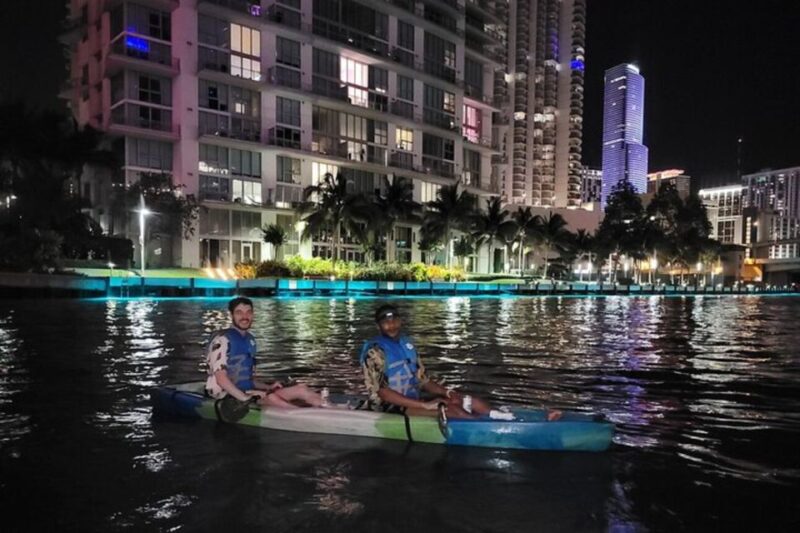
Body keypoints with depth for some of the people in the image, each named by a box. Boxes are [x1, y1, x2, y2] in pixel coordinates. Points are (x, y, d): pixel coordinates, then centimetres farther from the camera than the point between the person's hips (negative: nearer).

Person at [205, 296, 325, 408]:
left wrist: (268, 387, 5)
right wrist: (244, 398, -24)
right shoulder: (222, 339, -10)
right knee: (271, 398, -35)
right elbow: (221, 378, -17)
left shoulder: (250, 340, 16)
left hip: (247, 391, 9)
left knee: (301, 389, -8)